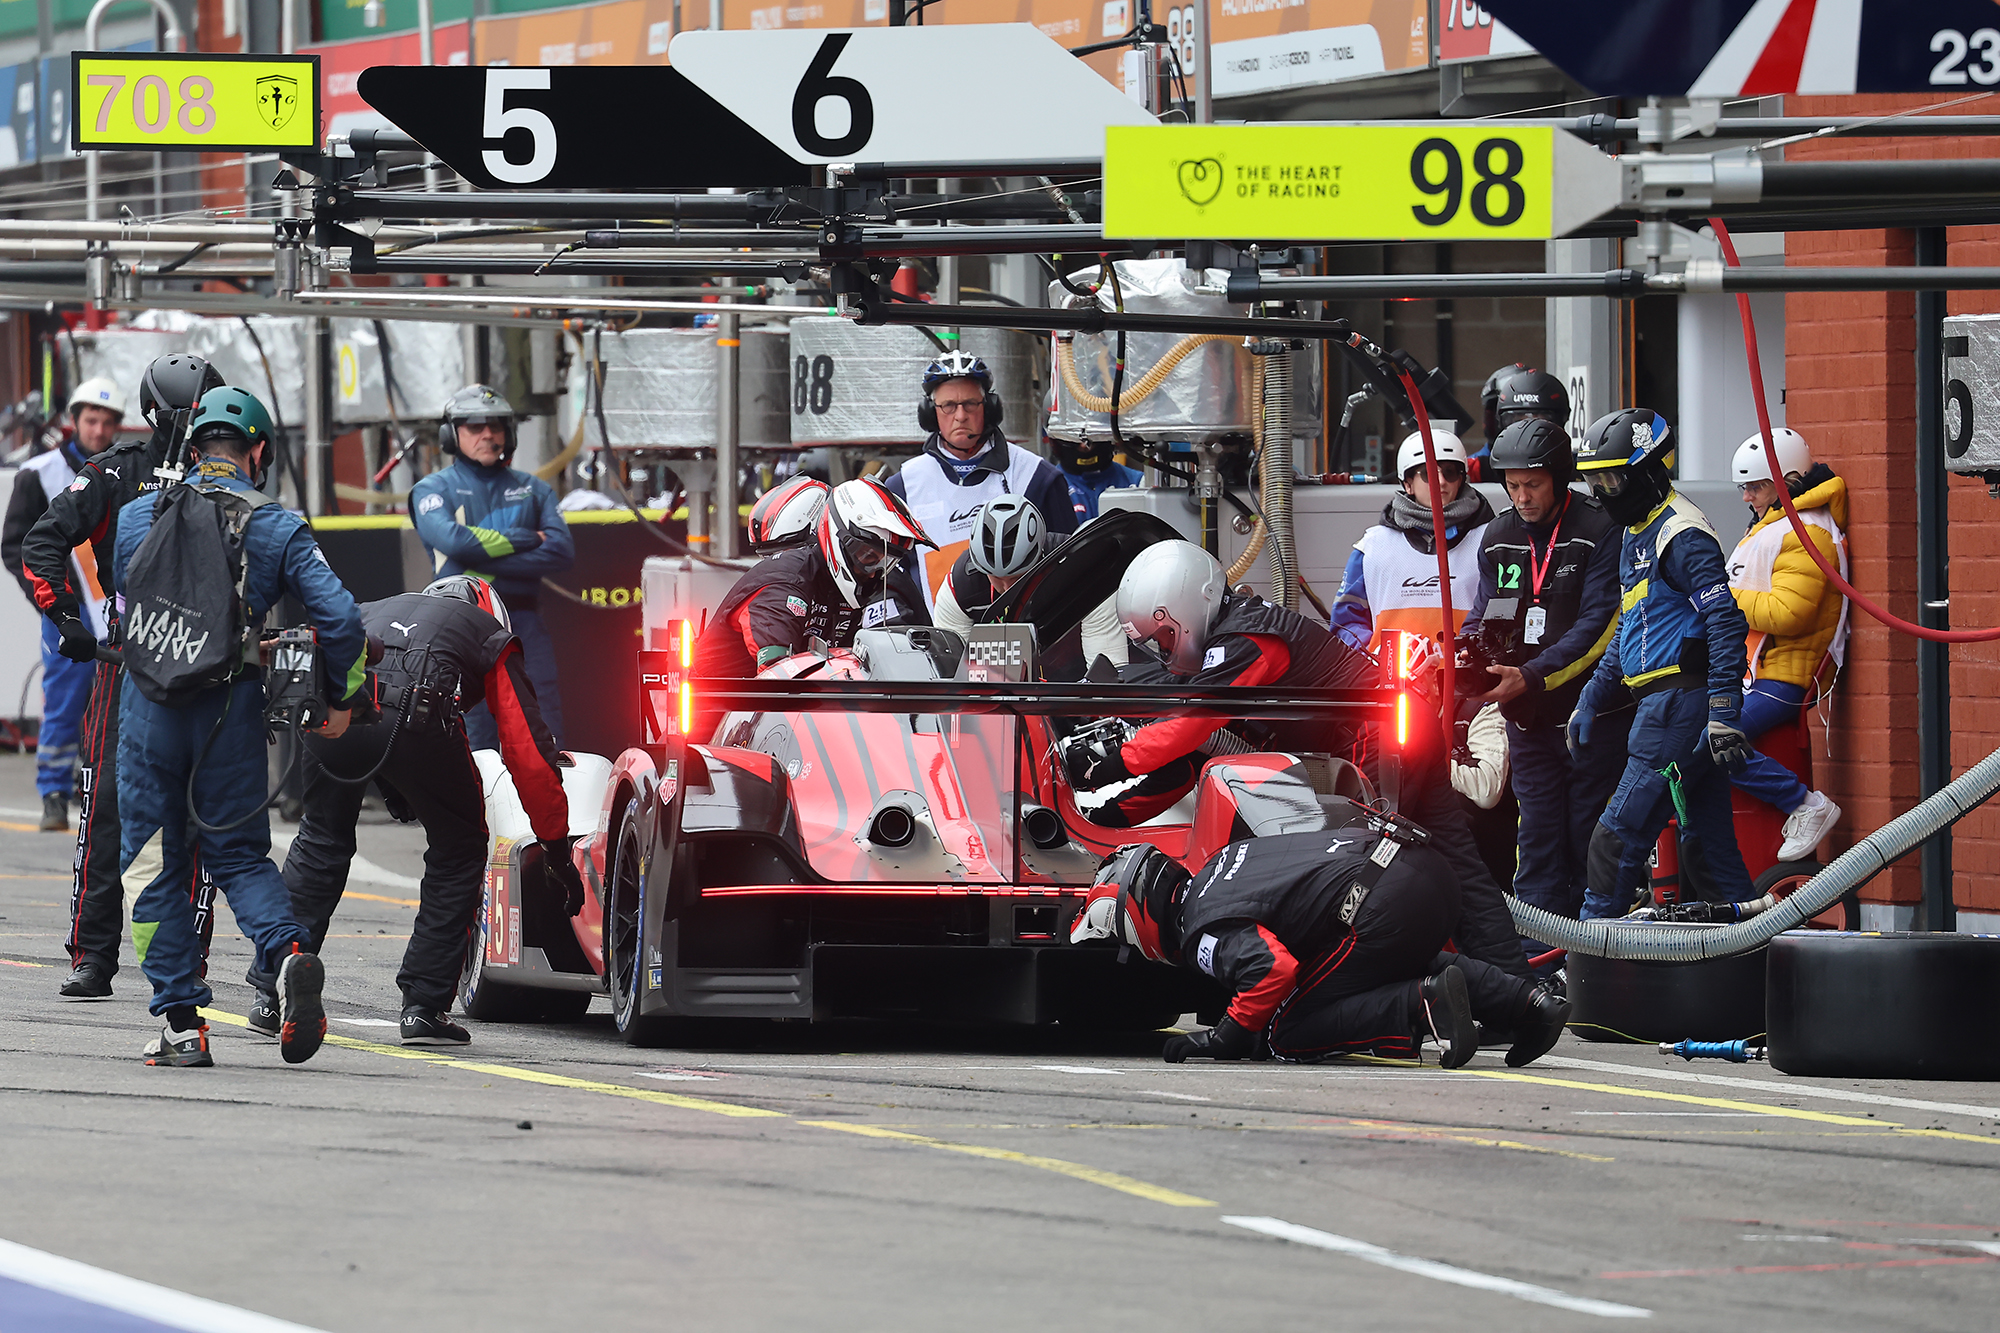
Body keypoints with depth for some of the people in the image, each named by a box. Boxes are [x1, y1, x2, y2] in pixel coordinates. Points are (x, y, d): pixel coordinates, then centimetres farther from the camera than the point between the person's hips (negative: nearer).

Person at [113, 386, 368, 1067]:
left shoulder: (136, 516, 6)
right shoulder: (279, 528, 2)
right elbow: (340, 618, -6)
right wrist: (341, 701, 9)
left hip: (148, 705, 0)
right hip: (231, 710, 0)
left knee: (155, 863, 8)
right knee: (239, 855, 12)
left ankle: (180, 1021, 4)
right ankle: (289, 953, -17)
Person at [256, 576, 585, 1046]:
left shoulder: (372, 611, 42)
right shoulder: (492, 638, 30)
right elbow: (529, 752, 24)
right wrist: (557, 851, 30)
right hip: (413, 717, -3)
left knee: (321, 839, 27)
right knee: (458, 849, 20)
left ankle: (271, 998, 24)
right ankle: (424, 1009, 15)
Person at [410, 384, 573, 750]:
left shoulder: (533, 489, 15)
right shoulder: (433, 490, 7)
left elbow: (562, 551, -1)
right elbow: (453, 540, -14)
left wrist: (489, 566, -10)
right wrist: (525, 540, -5)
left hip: (525, 625, 2)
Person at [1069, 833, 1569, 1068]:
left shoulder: (1204, 933, -4)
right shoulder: (1211, 874, 26)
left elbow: (1271, 970, -22)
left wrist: (1226, 1038, -7)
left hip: (1386, 902, -9)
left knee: (1288, 1033, 0)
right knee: (1413, 965, 39)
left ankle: (1425, 1006, -17)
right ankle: (1527, 1000, 17)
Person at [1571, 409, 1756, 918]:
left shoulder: (1681, 533, -13)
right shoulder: (1635, 536, 19)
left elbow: (1725, 622, -19)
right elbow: (1628, 630, 29)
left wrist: (1723, 712, -25)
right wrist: (1591, 699, 23)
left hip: (1680, 703, -10)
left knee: (1618, 839, -8)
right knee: (1709, 844, 9)